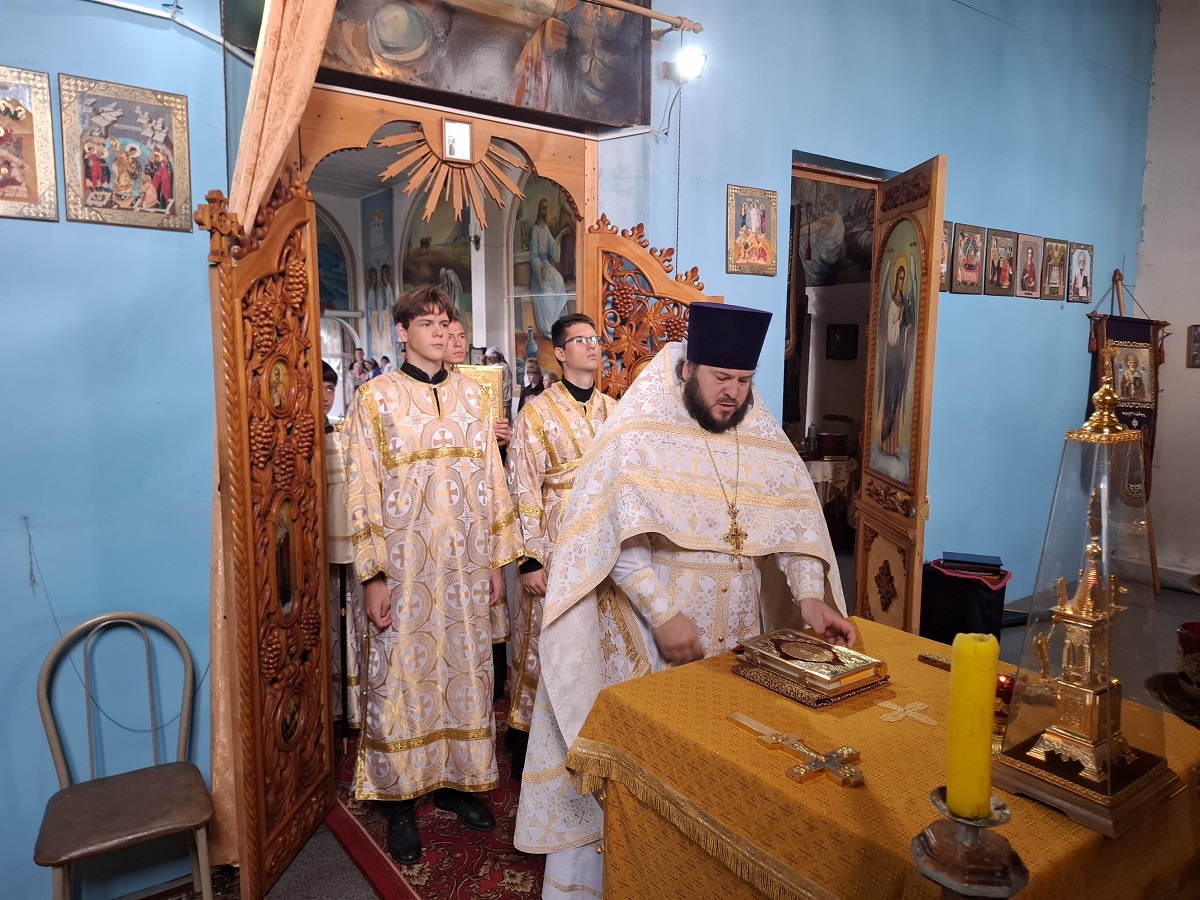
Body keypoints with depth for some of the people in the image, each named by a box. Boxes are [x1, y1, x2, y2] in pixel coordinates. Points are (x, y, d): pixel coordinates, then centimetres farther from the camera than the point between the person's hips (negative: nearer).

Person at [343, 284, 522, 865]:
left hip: (466, 562, 4)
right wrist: (372, 576, -10)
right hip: (405, 566, -3)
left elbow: (491, 479, 8)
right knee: (402, 677, 6)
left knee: (465, 672, 12)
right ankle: (400, 798, 23)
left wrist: (498, 558, 6)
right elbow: (363, 493, -6)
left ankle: (456, 781, 30)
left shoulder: (471, 394, 7)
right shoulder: (375, 398, -3)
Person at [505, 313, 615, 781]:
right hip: (554, 546, -4)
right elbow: (522, 489, -9)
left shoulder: (614, 410, 9)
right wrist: (529, 560, -13)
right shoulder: (537, 412, -5)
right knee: (544, 642, 5)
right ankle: (528, 740, 23)